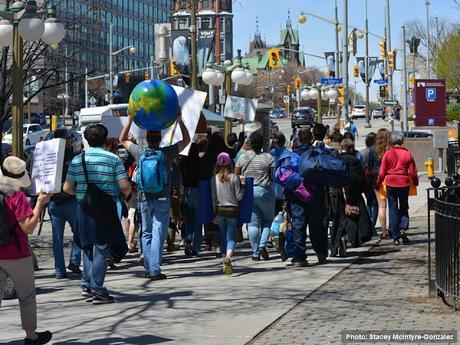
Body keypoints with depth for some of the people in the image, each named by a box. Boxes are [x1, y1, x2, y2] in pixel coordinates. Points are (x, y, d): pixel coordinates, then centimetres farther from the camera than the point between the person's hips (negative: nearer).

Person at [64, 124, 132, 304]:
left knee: (88, 247, 19)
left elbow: (67, 188, -1)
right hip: (106, 210, -3)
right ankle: (97, 290, 0)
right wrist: (125, 194, 12)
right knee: (101, 249, 1)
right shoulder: (114, 159, -4)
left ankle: (87, 284, 16)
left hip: (83, 209, 3)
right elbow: (125, 186, -10)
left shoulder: (77, 160, 2)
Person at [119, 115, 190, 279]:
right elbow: (186, 140, 7)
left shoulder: (140, 152, -2)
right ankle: (155, 270, -9)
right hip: (162, 200, -2)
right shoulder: (167, 153, -6)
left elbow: (122, 139, 14)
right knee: (158, 234, -3)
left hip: (144, 199, 2)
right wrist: (180, 121, 10)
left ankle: (148, 269, 14)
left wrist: (130, 120, 15)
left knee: (147, 234, 13)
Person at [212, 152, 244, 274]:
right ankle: (228, 256, -28)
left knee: (223, 237, 13)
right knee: (231, 237, -1)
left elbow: (213, 198, 4)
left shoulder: (214, 179, -1)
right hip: (232, 209, -2)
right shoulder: (234, 178, -9)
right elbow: (238, 196, -5)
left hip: (220, 209, 2)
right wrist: (243, 188, 11)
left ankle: (226, 264, 13)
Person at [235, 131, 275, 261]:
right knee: (267, 219, 15)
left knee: (253, 223, 4)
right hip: (264, 191, -2)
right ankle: (263, 245, -3)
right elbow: (273, 176, -7)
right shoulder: (269, 158, -4)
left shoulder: (242, 158, 2)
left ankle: (255, 252, 5)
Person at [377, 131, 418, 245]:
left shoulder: (388, 154, -6)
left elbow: (382, 172, -2)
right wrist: (415, 183, 18)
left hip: (390, 184, 0)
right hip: (404, 184, 1)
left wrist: (378, 183, 14)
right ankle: (403, 228, -6)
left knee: (393, 209, 6)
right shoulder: (408, 154, -4)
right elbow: (413, 172, 0)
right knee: (404, 207, 17)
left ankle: (395, 237, 6)